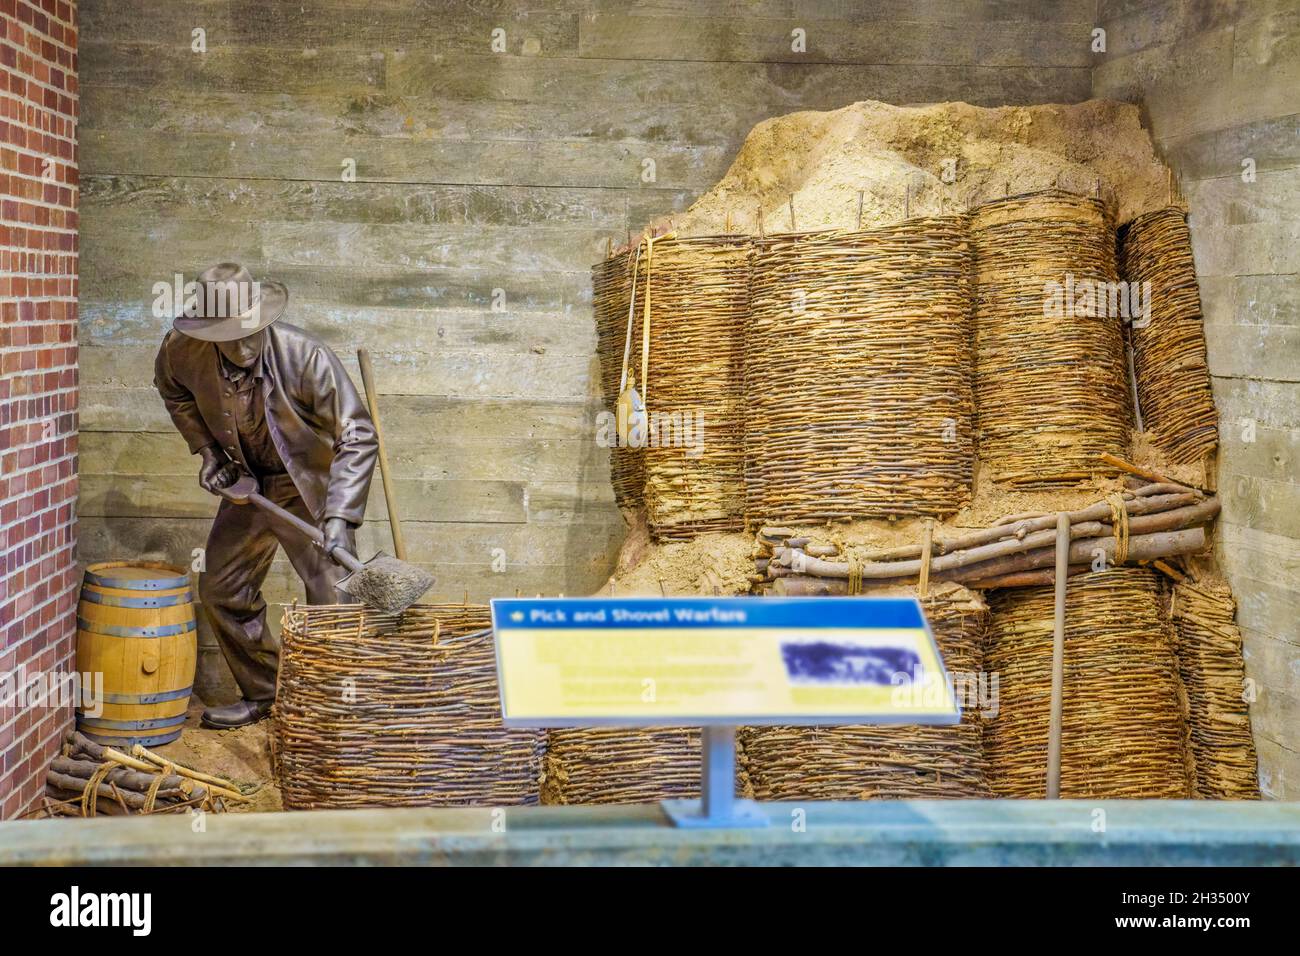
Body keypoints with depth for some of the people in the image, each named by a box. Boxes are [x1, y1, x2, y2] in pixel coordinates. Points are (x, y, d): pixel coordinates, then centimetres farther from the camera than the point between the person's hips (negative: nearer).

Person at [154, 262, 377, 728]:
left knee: (335, 602, -10)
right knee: (221, 589, 13)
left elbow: (357, 436, -26)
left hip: (311, 484, -5)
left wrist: (339, 516, -34)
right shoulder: (183, 352, -17)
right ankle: (262, 693, 30)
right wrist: (206, 449, 0)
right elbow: (174, 392, 10)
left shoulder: (306, 356, -30)